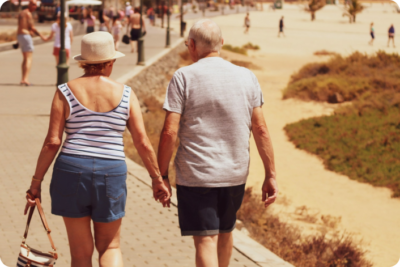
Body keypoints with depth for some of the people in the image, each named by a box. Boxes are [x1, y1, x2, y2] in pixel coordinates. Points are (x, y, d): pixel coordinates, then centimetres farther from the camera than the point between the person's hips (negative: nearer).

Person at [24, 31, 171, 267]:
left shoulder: (66, 92, -2)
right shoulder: (125, 94, -1)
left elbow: (52, 142, -6)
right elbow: (143, 143, -1)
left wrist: (36, 181, 1)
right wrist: (157, 179, 9)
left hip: (71, 171, 0)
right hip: (111, 176, 0)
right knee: (110, 247, 16)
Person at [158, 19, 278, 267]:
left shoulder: (184, 77, -8)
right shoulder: (247, 77, 2)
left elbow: (170, 131, -13)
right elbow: (261, 129, 1)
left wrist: (161, 175, -3)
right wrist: (271, 175, 5)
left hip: (195, 175, -4)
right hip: (235, 173, 4)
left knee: (205, 240, -3)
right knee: (225, 232, 23)